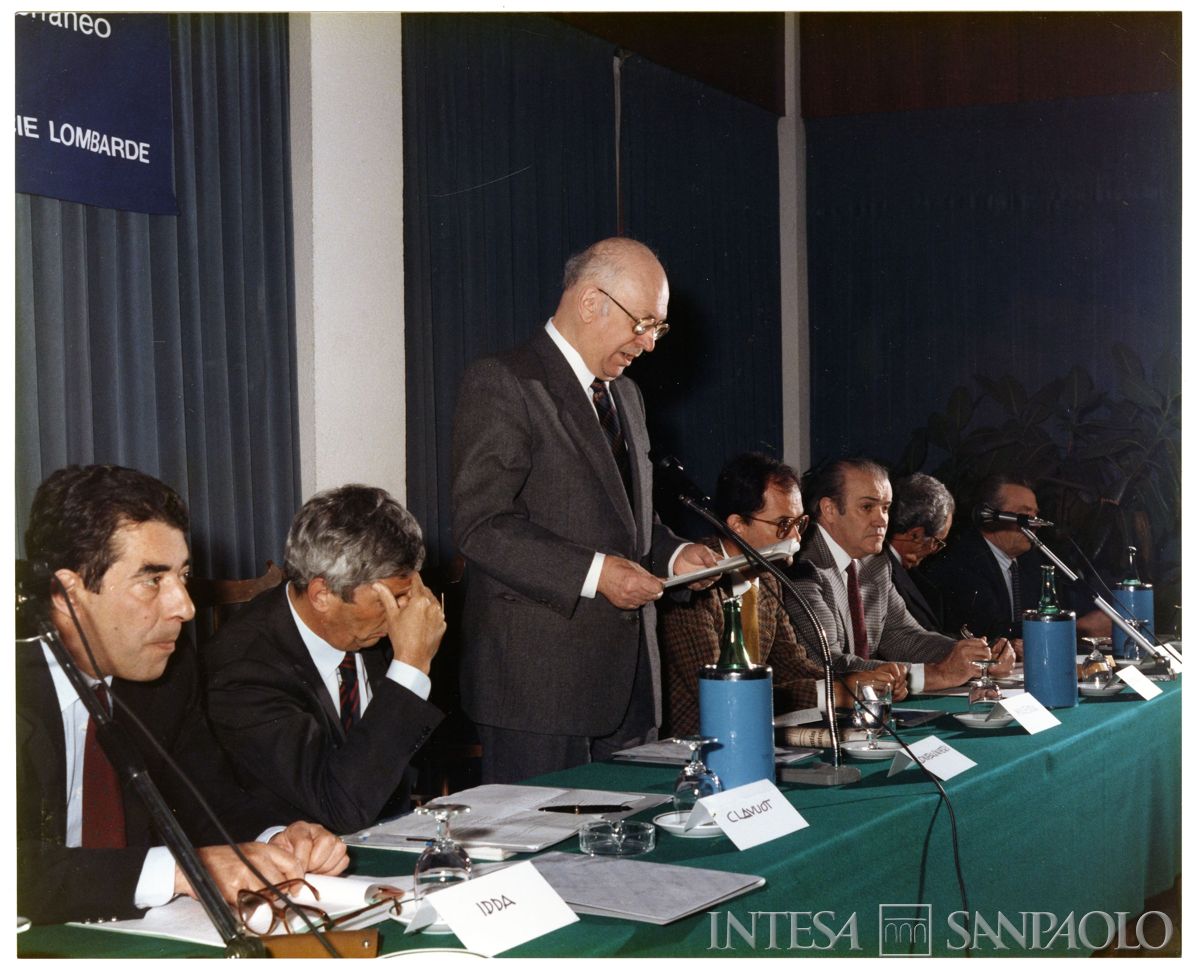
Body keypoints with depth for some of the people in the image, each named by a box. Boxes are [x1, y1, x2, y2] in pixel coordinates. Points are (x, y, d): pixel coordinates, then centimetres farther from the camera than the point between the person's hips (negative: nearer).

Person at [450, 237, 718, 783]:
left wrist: (673, 554, 8)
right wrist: (592, 573, -23)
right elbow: (481, 525, -17)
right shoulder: (502, 385, -9)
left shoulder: (623, 395, 20)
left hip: (626, 675, 8)